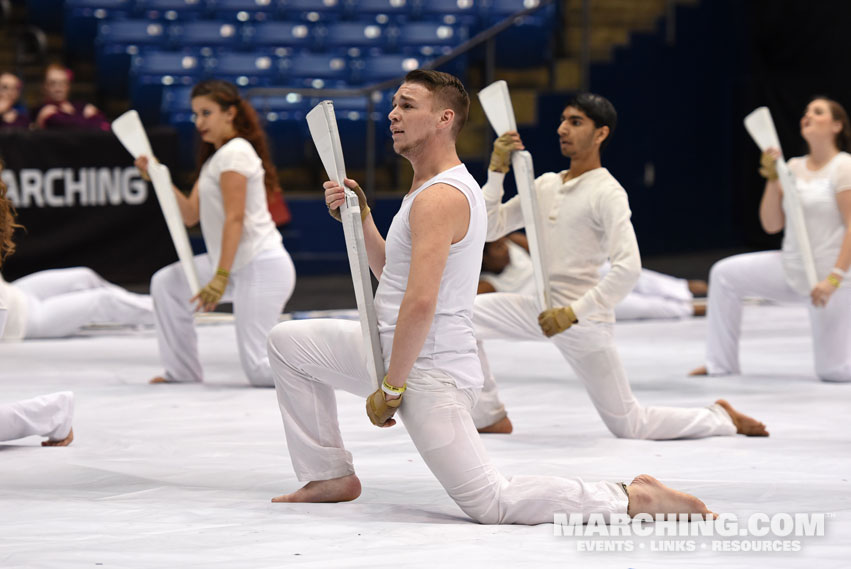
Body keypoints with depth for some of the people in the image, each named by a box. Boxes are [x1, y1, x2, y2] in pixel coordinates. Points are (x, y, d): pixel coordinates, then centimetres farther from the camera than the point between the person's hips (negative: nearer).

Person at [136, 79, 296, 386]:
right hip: (238, 264, 10)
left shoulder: (234, 152, -12)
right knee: (166, 283, 9)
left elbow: (234, 218, -20)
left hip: (263, 267, -10)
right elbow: (191, 214, 10)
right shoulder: (214, 157, 19)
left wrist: (220, 278, -26)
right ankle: (182, 371, 13)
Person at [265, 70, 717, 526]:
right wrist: (360, 217, 11)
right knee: (289, 343, 16)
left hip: (429, 369, -10)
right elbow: (392, 274, 24)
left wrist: (389, 389, -22)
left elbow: (420, 303, -27)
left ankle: (635, 499, -12)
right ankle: (333, 478, 19)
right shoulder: (440, 185, 15)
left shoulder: (440, 198, -19)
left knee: (490, 505, -13)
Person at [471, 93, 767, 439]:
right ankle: (490, 418, 3)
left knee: (629, 426, -1)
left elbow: (628, 268, -24)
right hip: (541, 308, 7)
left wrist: (573, 312, -26)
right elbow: (490, 229, 10)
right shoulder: (545, 185, 9)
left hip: (585, 320, -7)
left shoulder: (607, 193, -14)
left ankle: (721, 418, 22)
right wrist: (497, 171, -1)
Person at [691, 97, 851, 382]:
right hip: (790, 269, 6)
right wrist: (772, 180, -8)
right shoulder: (794, 167, 6)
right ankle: (722, 364, 0)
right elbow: (771, 225, 5)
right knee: (724, 273, -8)